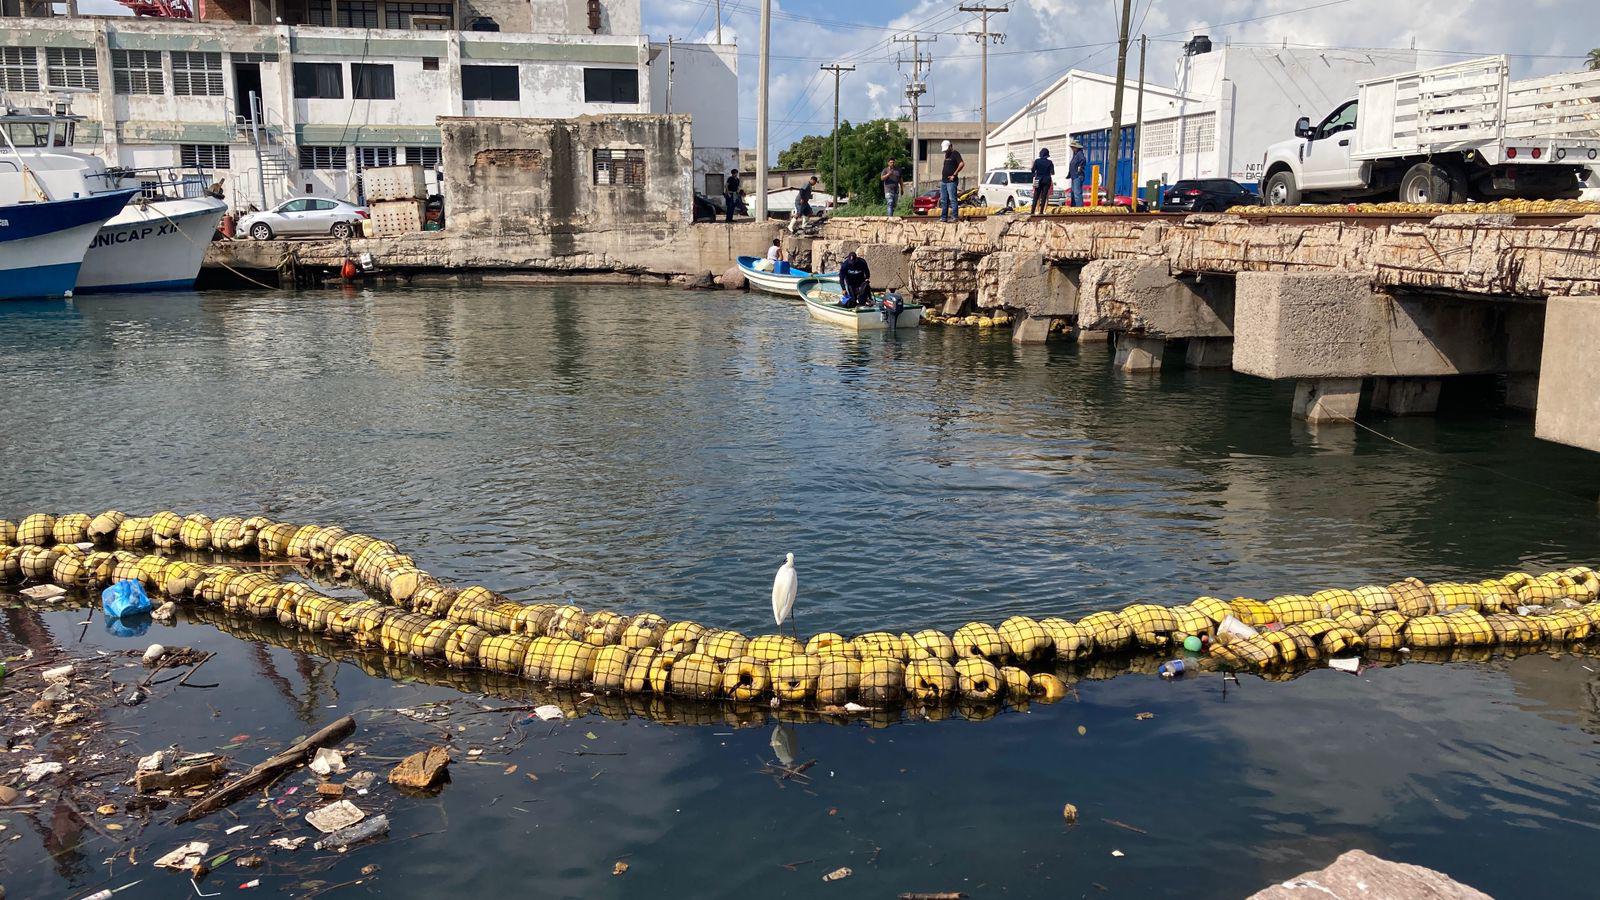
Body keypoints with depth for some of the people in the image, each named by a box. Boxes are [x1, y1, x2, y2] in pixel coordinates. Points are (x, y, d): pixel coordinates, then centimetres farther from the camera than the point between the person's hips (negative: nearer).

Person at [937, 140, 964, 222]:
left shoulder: (955, 153, -6)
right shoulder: (947, 155, 20)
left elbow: (962, 164, -17)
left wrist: (954, 175, -17)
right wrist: (942, 175, 16)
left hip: (951, 181, -9)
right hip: (943, 181, 9)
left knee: (952, 199, -10)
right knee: (943, 200, 8)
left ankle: (954, 217, -10)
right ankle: (943, 217, 10)